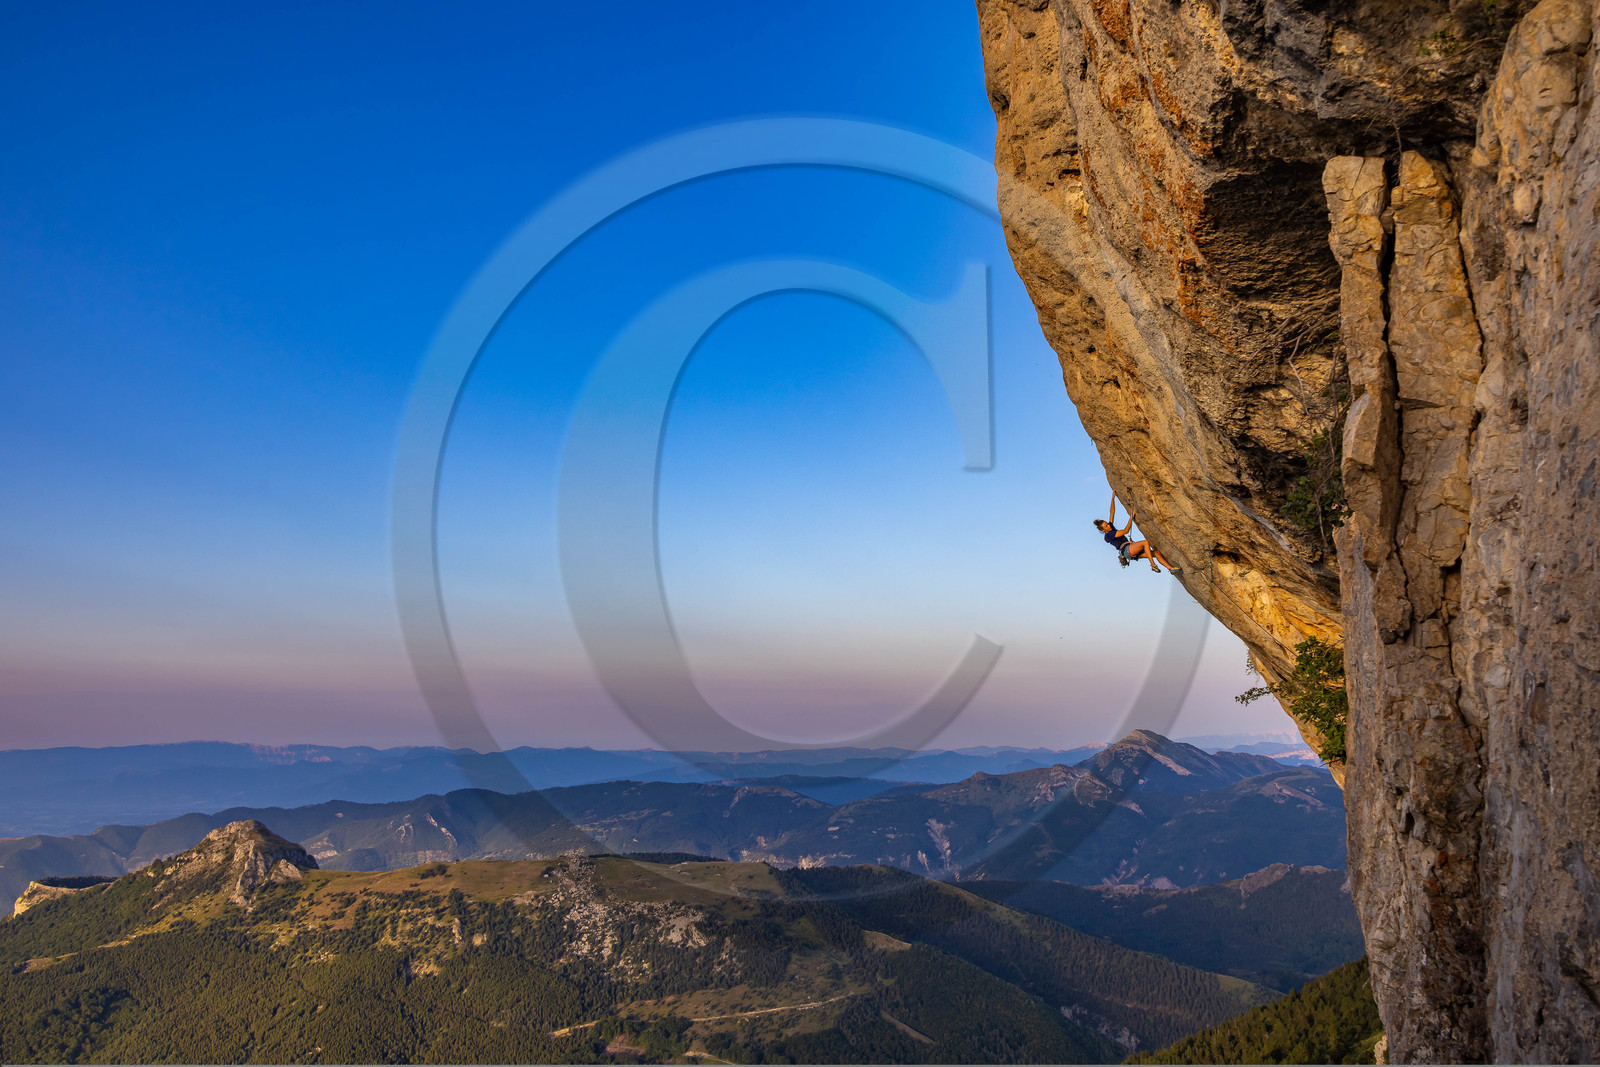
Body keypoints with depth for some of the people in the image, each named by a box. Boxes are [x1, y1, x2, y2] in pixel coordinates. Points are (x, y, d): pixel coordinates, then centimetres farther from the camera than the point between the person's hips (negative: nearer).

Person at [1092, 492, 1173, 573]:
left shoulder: (1111, 529, 20)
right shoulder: (1108, 535, -7)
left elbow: (1112, 512, 23)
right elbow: (1125, 531, -11)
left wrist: (1113, 498, 22)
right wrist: (1131, 517, -5)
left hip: (1133, 552, 9)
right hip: (1126, 549, -9)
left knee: (1157, 553, -6)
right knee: (1146, 542, -29)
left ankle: (1171, 568, -12)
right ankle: (1153, 565, -27)